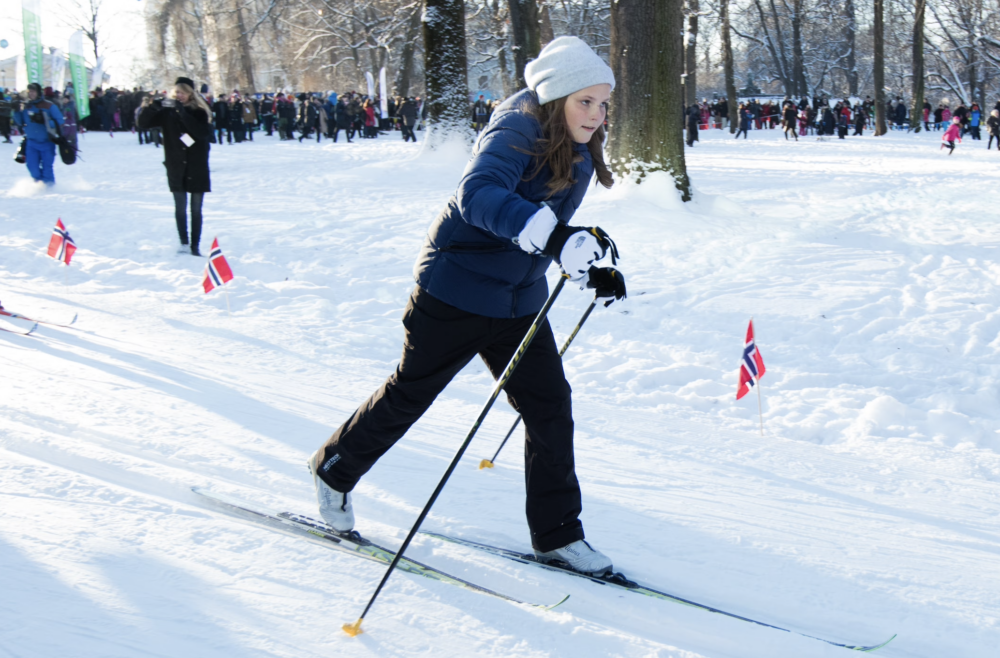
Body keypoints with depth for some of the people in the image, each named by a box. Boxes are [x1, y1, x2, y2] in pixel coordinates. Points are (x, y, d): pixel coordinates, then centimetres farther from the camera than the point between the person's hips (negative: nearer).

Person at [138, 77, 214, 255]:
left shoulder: (199, 112, -2)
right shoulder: (167, 112, 2)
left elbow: (203, 132, -21)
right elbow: (143, 123, -6)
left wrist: (182, 112, -25)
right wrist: (154, 106, -22)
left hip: (197, 169, -1)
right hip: (176, 168, 1)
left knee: (196, 210, 5)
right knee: (180, 208, 4)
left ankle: (195, 246, 11)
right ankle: (184, 242, 14)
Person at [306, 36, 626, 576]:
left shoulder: (581, 155, 4)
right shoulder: (516, 131, -21)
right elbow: (478, 194, -42)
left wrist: (589, 269, 7)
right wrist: (553, 233, -56)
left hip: (519, 302, 7)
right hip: (456, 291, -7)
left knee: (550, 408, 3)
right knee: (409, 394, 8)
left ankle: (557, 534, 17)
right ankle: (334, 469, 33)